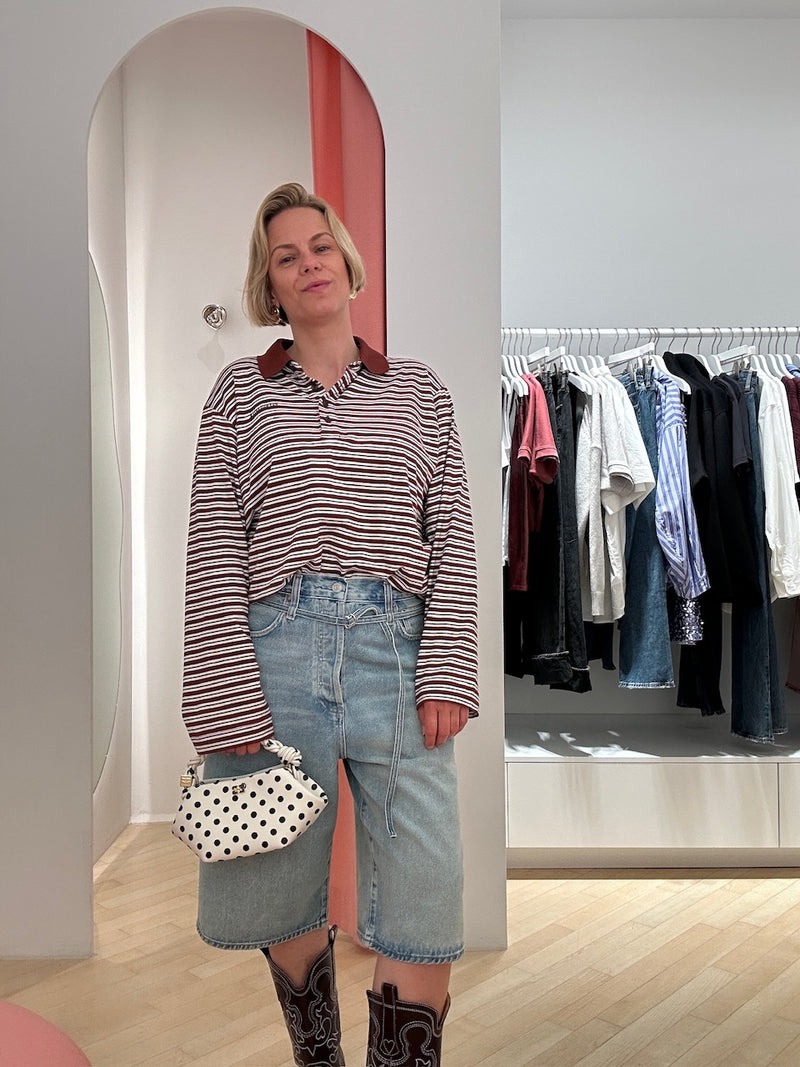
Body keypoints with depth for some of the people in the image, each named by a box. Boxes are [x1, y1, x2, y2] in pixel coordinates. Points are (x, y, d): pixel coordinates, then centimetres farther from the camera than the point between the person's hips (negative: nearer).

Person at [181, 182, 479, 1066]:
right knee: (285, 907, 13)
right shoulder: (240, 392, 9)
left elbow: (453, 539, 7)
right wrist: (230, 707, -6)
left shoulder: (418, 390, 13)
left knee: (427, 914, -1)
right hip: (275, 652, 0)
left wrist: (447, 676, -5)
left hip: (395, 651, 1)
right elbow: (213, 555, 1)